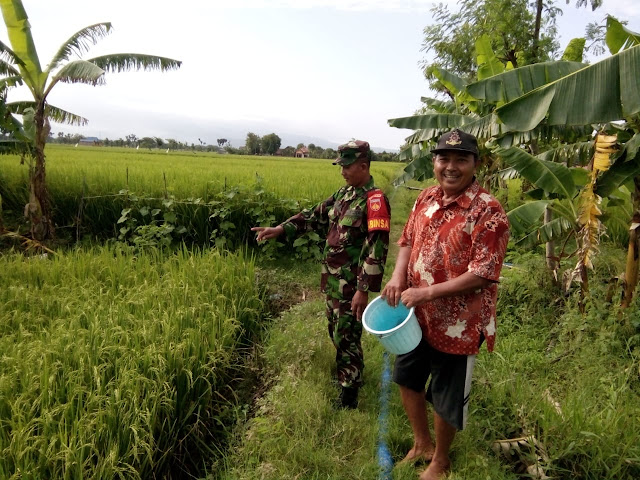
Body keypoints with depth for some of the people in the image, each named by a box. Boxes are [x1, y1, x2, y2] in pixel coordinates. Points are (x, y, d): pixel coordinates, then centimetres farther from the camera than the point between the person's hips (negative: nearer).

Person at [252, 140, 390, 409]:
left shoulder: (374, 200, -18)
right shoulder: (344, 193, 9)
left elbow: (376, 249, -22)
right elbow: (317, 214, 11)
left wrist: (364, 290, -23)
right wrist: (281, 229, 0)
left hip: (351, 284, -8)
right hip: (333, 279, 8)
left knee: (346, 338, 1)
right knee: (335, 331, 21)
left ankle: (348, 400, 16)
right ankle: (350, 373, 42)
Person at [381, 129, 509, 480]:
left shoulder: (488, 212, -20)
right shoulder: (426, 198, 1)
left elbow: (482, 275, -23)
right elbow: (408, 241, 9)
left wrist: (426, 293, -25)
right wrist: (398, 275, -10)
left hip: (456, 324, -6)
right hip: (417, 316, 7)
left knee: (445, 397, 13)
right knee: (407, 378, 22)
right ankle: (421, 444, 49)